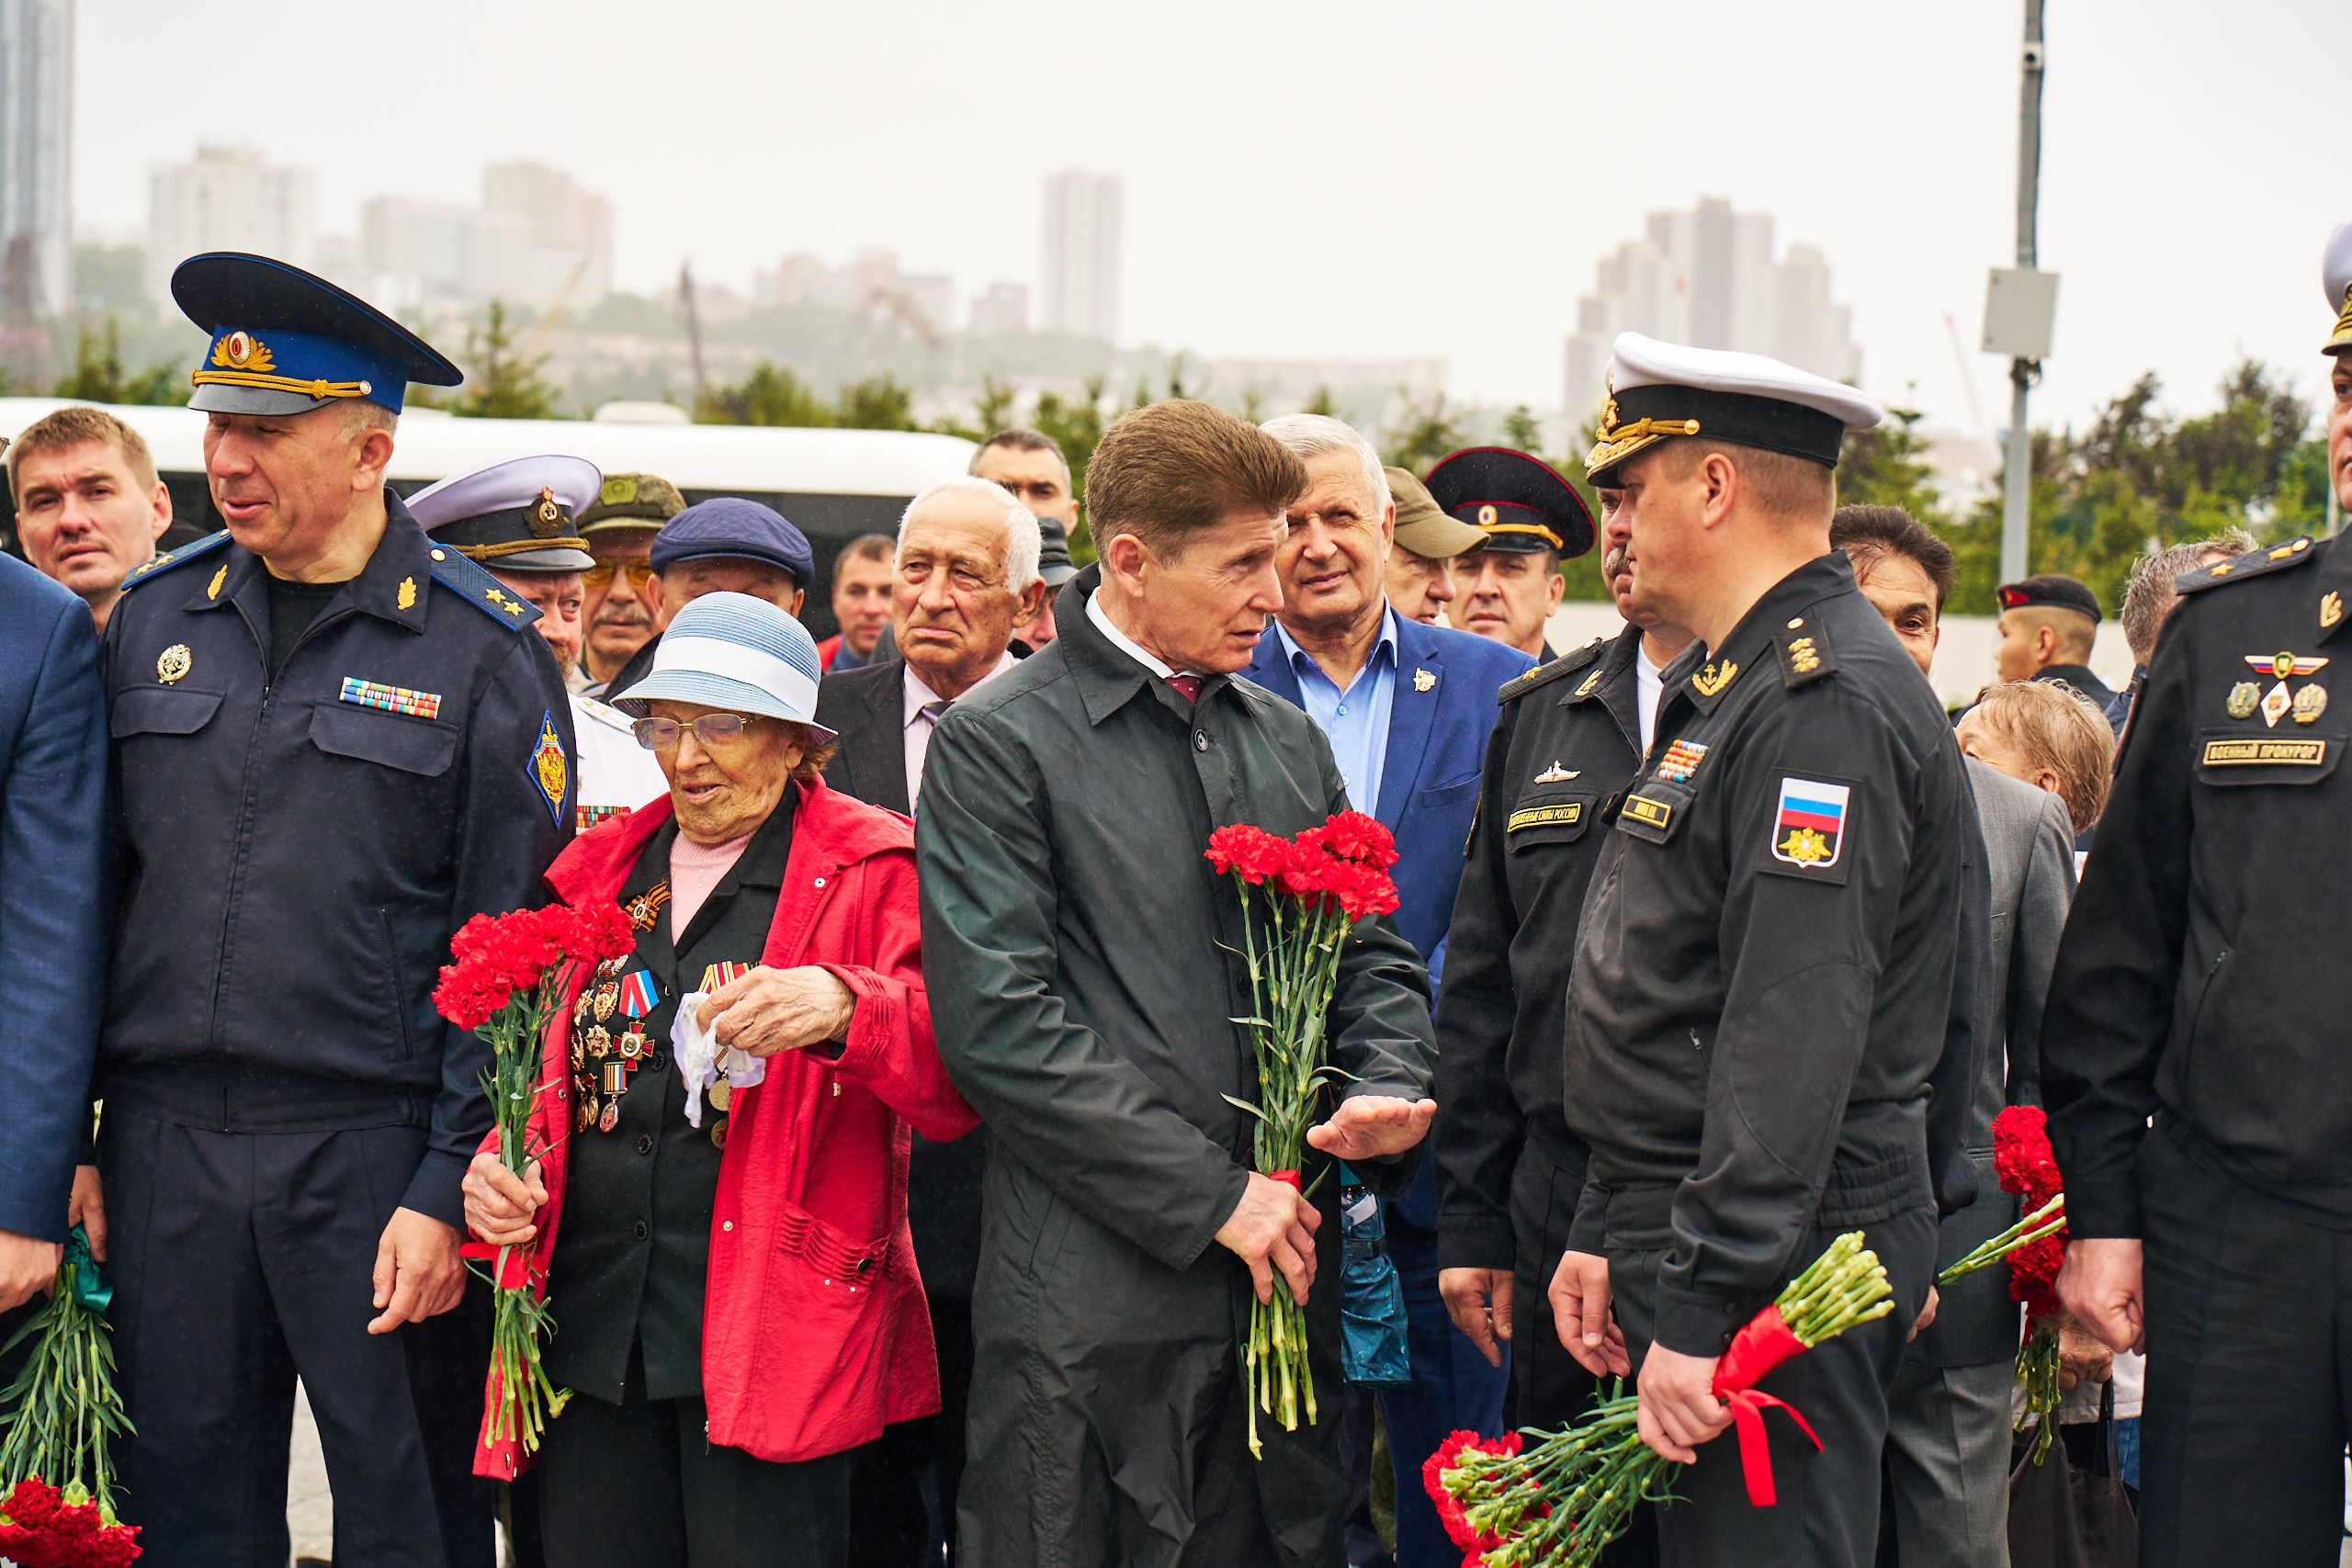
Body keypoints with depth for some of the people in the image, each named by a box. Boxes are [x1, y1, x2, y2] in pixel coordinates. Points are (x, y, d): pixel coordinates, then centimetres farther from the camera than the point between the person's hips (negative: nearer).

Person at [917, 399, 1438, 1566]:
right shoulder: (998, 744, -4)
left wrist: (1390, 1088, -1)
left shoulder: (1288, 741, 17)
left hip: (1284, 1282, 6)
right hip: (1093, 1305, -6)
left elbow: (1368, 955, 22)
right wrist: (1213, 1193, -13)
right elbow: (998, 1024, -12)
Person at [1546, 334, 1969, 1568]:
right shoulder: (1730, 684, 18)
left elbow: (1795, 1036, -23)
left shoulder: (1829, 706, -16)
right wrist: (1607, 1232, 18)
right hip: (1683, 1234, 10)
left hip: (1774, 1273, -10)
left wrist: (1697, 1312, -24)